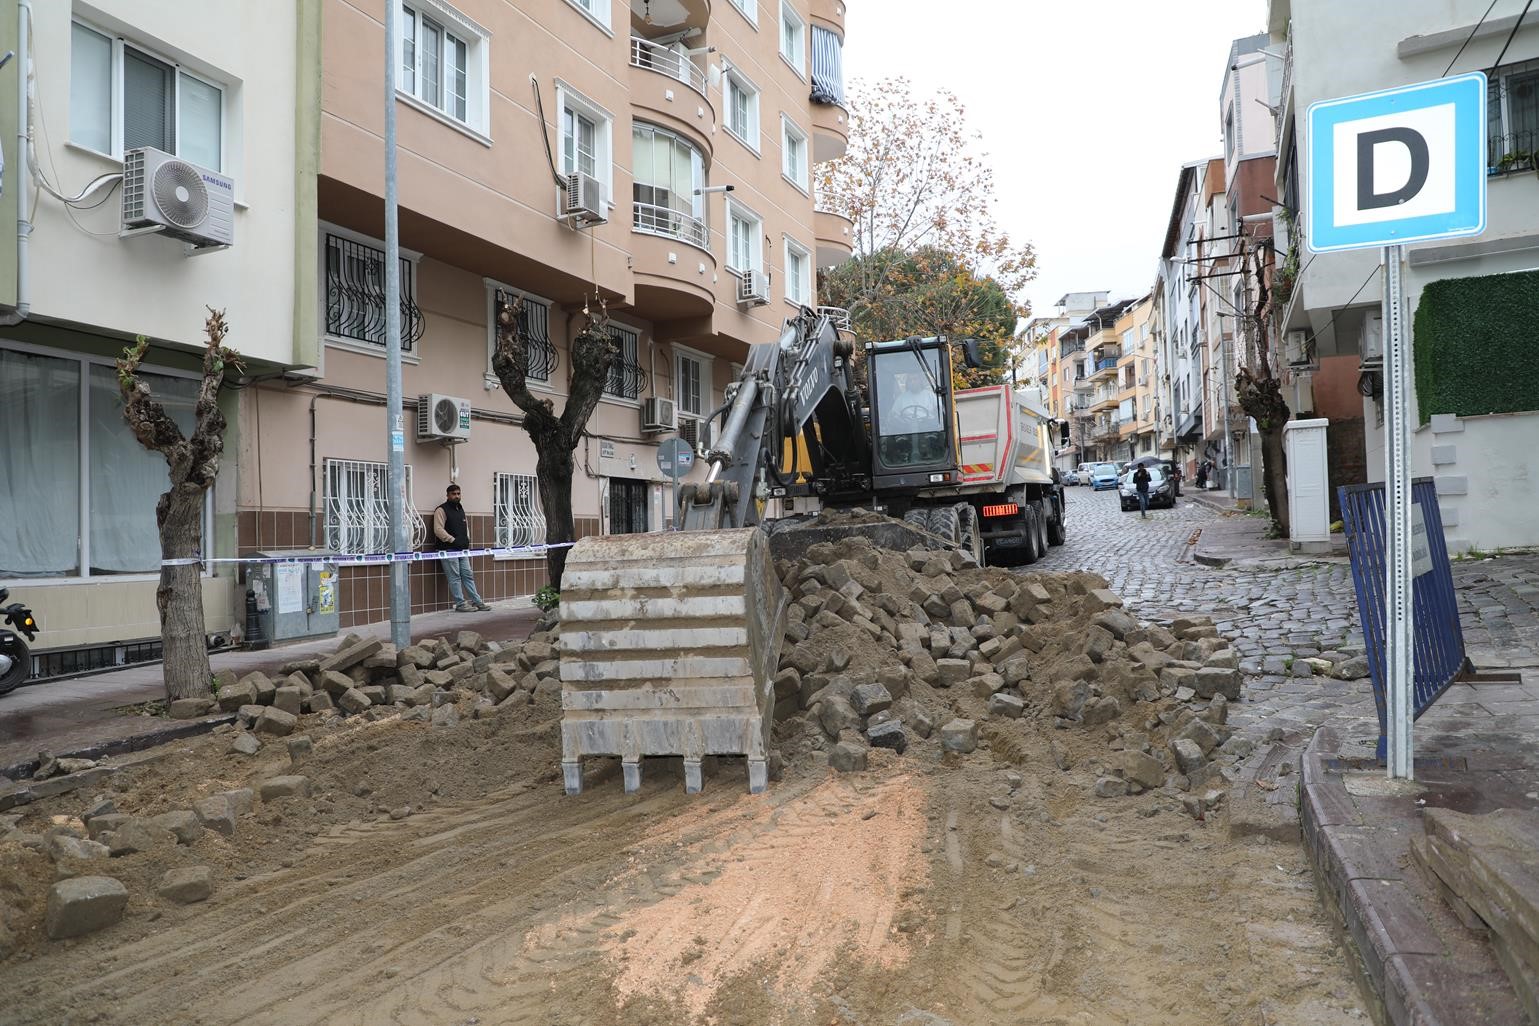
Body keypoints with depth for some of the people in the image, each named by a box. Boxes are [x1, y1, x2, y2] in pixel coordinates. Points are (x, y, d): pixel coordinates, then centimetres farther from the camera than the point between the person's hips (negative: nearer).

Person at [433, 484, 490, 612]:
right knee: (455, 578, -5)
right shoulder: (441, 510, -6)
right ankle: (460, 604, -1)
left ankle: (477, 602, 11)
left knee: (468, 575, 9)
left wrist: (467, 539, 12)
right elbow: (438, 530, -15)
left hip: (462, 549, 8)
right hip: (449, 550, -8)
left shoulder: (460, 509, 19)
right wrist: (453, 540, -18)